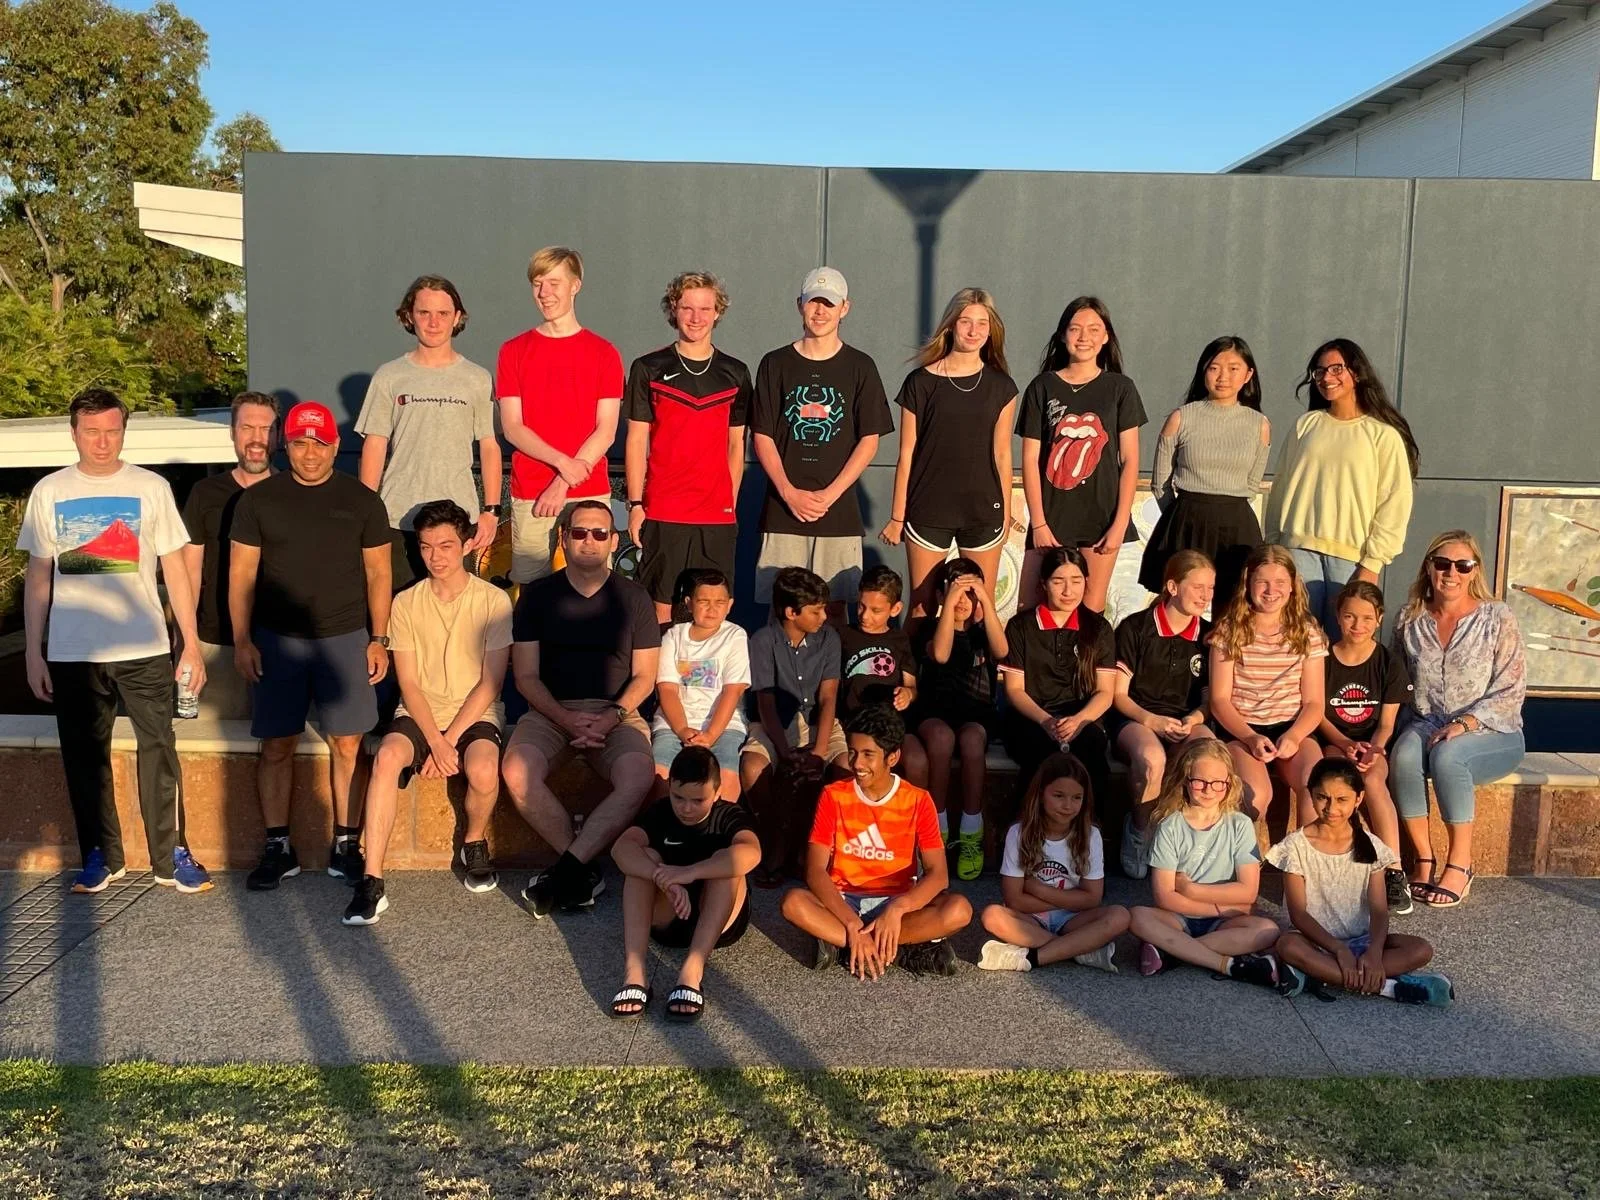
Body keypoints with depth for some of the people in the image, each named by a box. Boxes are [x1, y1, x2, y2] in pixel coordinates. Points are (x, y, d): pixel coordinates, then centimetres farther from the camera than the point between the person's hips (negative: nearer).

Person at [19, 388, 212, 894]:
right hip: (71, 652, 2)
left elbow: (175, 569, 4)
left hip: (144, 647, -1)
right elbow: (37, 576, 8)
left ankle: (171, 856, 10)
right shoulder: (49, 492, 5)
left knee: (159, 752, 0)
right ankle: (100, 857, 22)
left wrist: (192, 642, -1)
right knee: (85, 756, 9)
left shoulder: (151, 487, 2)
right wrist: (32, 651, 4)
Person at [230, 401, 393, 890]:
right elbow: (241, 574, 4)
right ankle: (278, 849, 13)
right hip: (276, 641, 1)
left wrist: (379, 639, 1)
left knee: (346, 745, 0)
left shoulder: (362, 501, 4)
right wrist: (241, 640, -3)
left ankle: (346, 847, 9)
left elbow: (378, 574, 6)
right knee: (276, 746, 3)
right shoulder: (258, 500, 4)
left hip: (344, 639, 0)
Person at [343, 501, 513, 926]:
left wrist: (449, 740, -14)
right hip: (420, 712, 2)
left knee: (483, 770, -33)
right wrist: (435, 741, -16)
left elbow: (491, 683, -6)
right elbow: (408, 684, -1)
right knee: (387, 756, -30)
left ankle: (475, 843, 2)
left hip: (476, 714, -2)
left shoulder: (493, 601, -4)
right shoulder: (406, 603, 3)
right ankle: (371, 883, -28)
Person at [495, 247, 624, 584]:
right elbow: (512, 427, 1)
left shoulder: (604, 353, 5)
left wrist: (564, 483, -9)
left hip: (590, 494, 0)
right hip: (529, 495, 1)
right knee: (528, 587, -1)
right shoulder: (514, 351, 7)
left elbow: (606, 431, 0)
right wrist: (562, 462, -14)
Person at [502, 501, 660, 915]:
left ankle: (563, 873, -24)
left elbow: (644, 676, 6)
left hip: (616, 712, 0)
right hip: (550, 710, 1)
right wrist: (566, 718, -13)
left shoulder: (634, 598, 8)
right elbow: (525, 674, 3)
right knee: (517, 773, -31)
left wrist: (612, 717, -13)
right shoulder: (537, 595, 7)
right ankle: (584, 871, -16)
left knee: (638, 780, -32)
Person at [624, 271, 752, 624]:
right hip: (663, 512, -2)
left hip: (718, 514, 2)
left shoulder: (735, 373, 10)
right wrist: (635, 504, -4)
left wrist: (732, 502, 8)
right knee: (661, 609, 0)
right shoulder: (649, 369, 2)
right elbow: (636, 440, 2)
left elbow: (736, 444, 14)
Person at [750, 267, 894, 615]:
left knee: (834, 606, 1)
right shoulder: (775, 364, 8)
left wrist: (829, 494, -8)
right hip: (783, 508, 0)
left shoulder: (860, 367, 6)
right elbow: (762, 436, 5)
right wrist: (790, 493, -8)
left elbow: (869, 440, 2)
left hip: (839, 511, 0)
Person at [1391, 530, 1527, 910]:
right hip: (1428, 724, 3)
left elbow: (1511, 691, -8)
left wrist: (1464, 724, -20)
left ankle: (1459, 864, -21)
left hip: (1492, 734, -3)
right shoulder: (1410, 619, 5)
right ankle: (1424, 860, -20)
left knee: (1446, 754, -35)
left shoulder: (1497, 618, -6)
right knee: (1404, 754, -32)